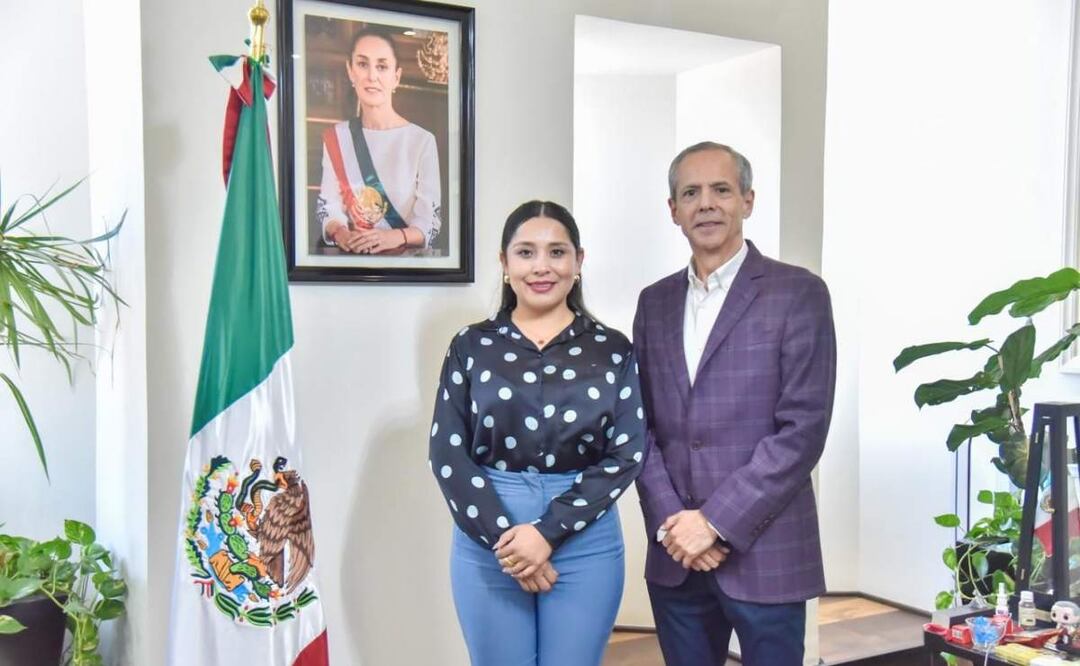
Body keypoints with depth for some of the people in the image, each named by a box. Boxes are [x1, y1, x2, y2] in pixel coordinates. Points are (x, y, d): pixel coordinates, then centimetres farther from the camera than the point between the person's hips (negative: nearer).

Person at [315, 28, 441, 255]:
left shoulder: (422, 140, -5)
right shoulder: (335, 136, 8)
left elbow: (429, 223, -6)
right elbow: (328, 207, 5)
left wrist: (395, 237, -25)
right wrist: (340, 233, -15)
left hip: (406, 258, -2)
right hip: (349, 257, 2)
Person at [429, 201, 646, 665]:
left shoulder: (612, 349, 1)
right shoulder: (472, 346, 2)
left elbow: (627, 453, -4)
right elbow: (448, 452, -2)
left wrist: (549, 532, -13)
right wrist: (502, 536, -12)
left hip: (586, 544, 0)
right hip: (487, 544, 0)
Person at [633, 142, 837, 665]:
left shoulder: (799, 293, -5)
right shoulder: (655, 302, 10)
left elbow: (803, 427, -12)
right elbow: (642, 424, 8)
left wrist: (715, 520, -15)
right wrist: (670, 521, -6)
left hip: (764, 551, -4)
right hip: (674, 554, 4)